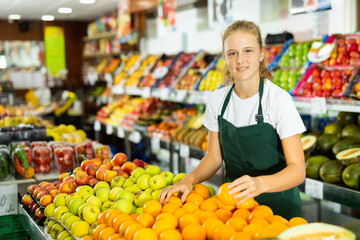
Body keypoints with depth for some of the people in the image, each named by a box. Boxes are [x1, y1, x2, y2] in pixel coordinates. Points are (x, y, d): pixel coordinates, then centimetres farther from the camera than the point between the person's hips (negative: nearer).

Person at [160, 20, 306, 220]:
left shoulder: (278, 100, -16)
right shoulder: (217, 99, -1)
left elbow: (297, 170, -19)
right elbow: (214, 157, 7)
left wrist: (260, 183, -37)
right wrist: (190, 179, -12)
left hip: (277, 204, -3)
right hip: (234, 202, 4)